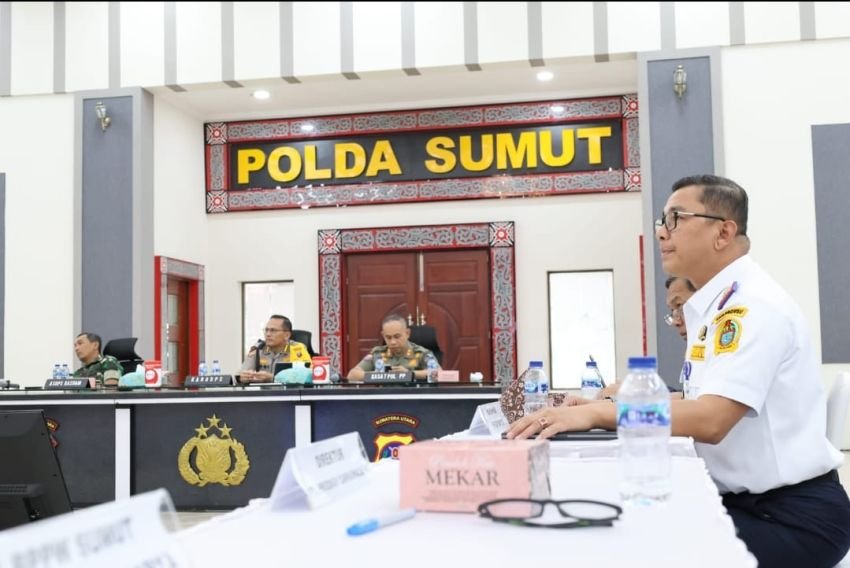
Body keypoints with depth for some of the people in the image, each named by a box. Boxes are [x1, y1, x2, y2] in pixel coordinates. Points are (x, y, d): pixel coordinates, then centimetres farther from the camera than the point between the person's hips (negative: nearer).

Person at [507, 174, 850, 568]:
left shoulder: (755, 304, -18)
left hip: (794, 514, -7)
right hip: (745, 501, 7)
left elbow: (711, 420, -28)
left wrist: (597, 414, -28)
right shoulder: (714, 305, 10)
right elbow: (696, 408, 11)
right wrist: (608, 408, -1)